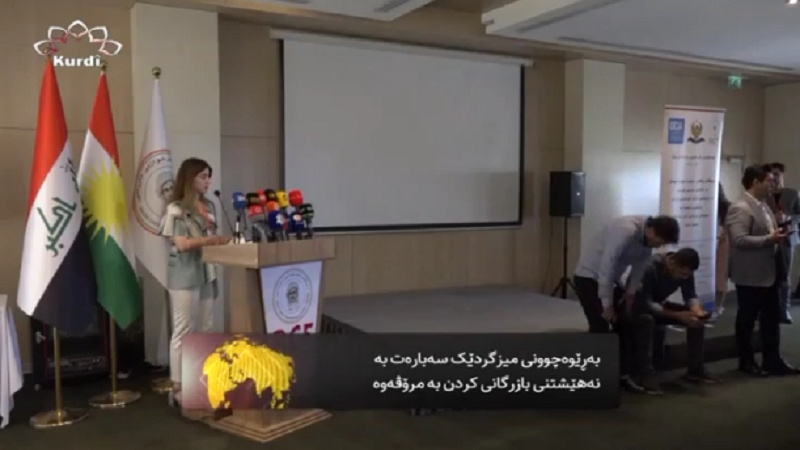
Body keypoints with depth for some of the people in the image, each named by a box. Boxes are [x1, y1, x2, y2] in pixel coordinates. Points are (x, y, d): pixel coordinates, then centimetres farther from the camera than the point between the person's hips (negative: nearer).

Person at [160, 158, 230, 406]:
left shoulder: (209, 206, 14)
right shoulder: (176, 209, -7)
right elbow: (182, 244, -15)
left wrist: (222, 240, 0)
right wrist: (211, 239, -20)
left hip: (206, 273, 7)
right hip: (184, 276, -7)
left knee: (205, 329, 10)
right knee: (183, 331, -4)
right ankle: (177, 389, 3)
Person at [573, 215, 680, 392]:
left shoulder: (648, 236, -7)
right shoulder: (626, 231, -32)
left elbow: (640, 264, 6)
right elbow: (606, 267, -30)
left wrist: (631, 292, 1)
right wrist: (607, 304, -24)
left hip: (610, 278, 8)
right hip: (588, 276, -8)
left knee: (623, 325, 5)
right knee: (600, 327, -13)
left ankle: (622, 374, 14)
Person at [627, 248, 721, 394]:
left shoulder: (685, 271, -12)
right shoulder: (650, 267, -33)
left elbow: (690, 295, -10)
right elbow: (645, 303, -36)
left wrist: (698, 310, -32)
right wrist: (677, 315, -40)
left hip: (658, 305, 7)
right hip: (636, 307, -7)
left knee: (697, 317, -10)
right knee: (647, 319, -40)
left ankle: (695, 369, 2)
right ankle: (646, 375, -32)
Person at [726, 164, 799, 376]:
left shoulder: (763, 205, 12)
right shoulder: (740, 208, -18)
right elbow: (739, 240, -26)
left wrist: (777, 235, 5)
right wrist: (770, 239, -24)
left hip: (769, 272, 9)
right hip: (750, 275, -9)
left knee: (772, 318, 14)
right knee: (747, 319, 6)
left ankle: (772, 360, 24)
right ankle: (747, 361, 19)